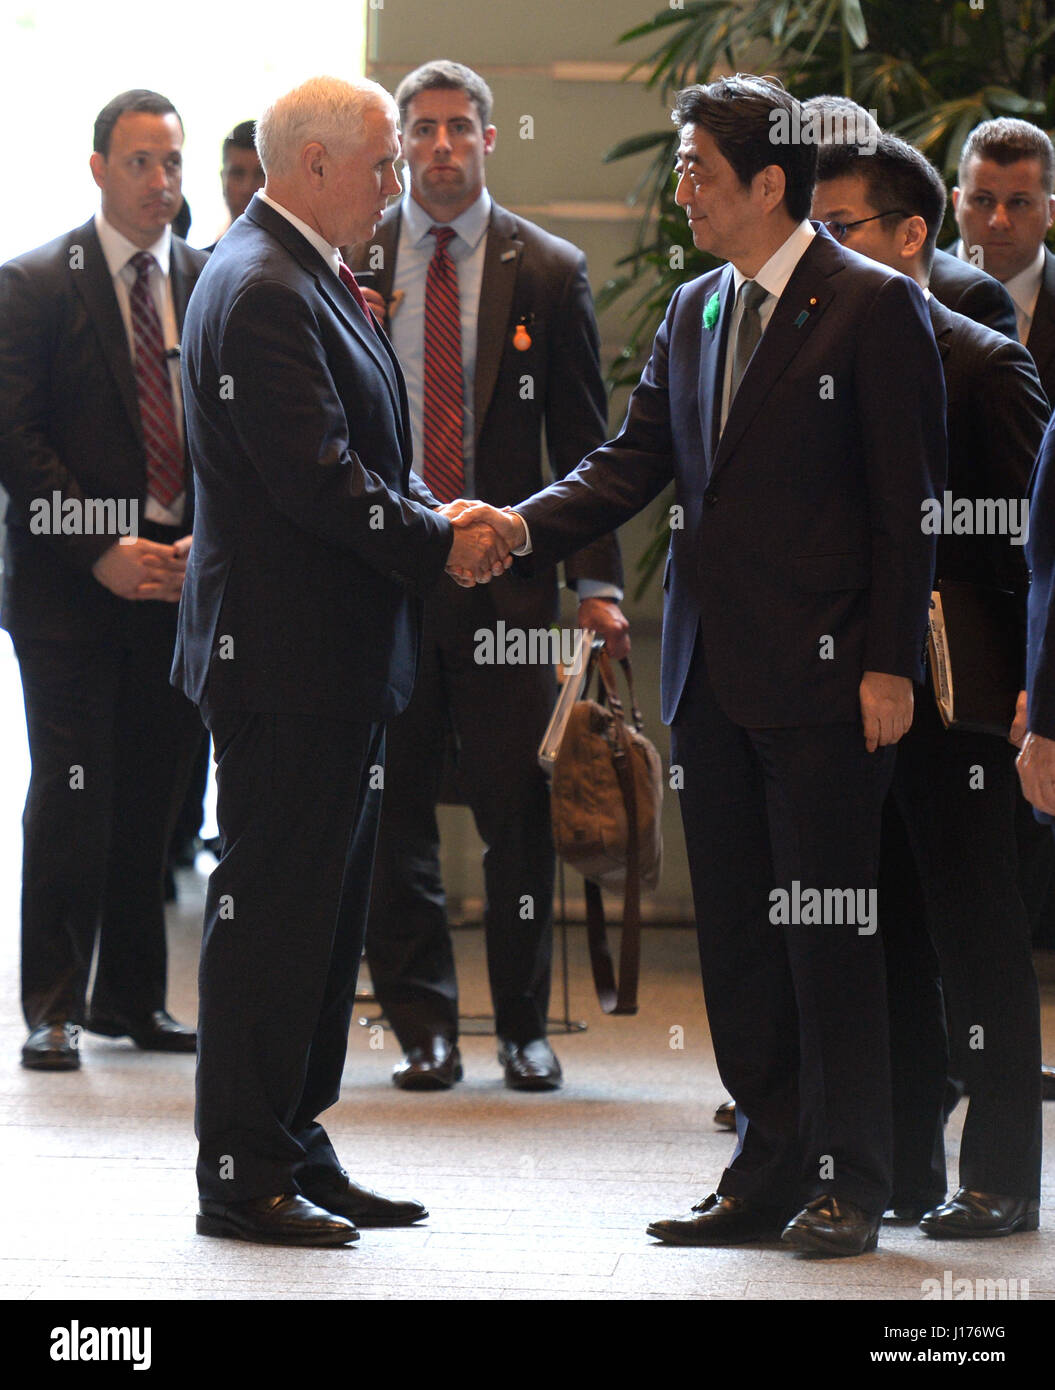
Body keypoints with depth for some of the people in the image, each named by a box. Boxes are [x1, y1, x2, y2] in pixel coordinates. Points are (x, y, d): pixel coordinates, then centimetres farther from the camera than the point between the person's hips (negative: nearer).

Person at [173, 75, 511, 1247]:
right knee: (269, 910, -5)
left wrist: (438, 519, 3)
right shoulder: (261, 292, -17)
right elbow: (319, 480, -23)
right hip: (285, 655, -11)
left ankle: (292, 1150, 22)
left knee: (320, 912, 14)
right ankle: (243, 1177, 1)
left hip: (335, 656, 11)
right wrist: (440, 544, -12)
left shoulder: (309, 281, 16)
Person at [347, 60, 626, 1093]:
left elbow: (583, 442, 4)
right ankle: (423, 1025, 14)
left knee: (518, 811, 2)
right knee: (393, 812, 4)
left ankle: (523, 1027, 15)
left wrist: (597, 582, -5)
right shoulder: (350, 262, 6)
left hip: (506, 573, -1)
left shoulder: (549, 271, 4)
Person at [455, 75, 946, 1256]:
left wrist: (890, 664, -13)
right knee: (735, 930, 11)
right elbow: (632, 463, 10)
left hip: (822, 673, -7)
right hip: (712, 672, 7)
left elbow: (909, 498, -10)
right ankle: (770, 1170, 20)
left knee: (828, 932, -1)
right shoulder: (692, 313, 13)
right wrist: (526, 525, -8)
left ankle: (847, 1184, 9)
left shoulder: (872, 307, -8)